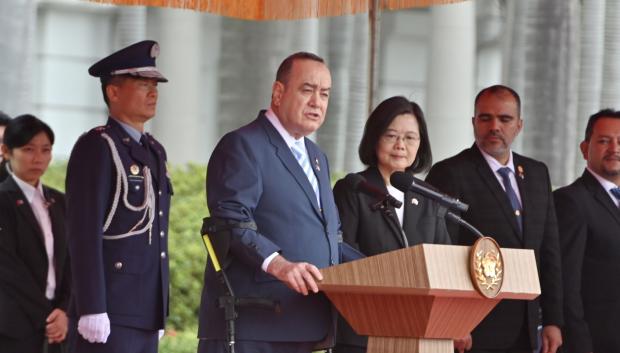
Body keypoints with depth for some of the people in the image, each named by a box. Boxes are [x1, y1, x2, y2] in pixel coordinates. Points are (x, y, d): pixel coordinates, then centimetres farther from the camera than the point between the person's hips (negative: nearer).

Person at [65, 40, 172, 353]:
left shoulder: (155, 151, 19)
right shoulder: (95, 147, -7)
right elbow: (84, 233, -14)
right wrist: (91, 309, -21)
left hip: (146, 312, 8)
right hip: (110, 315, -8)